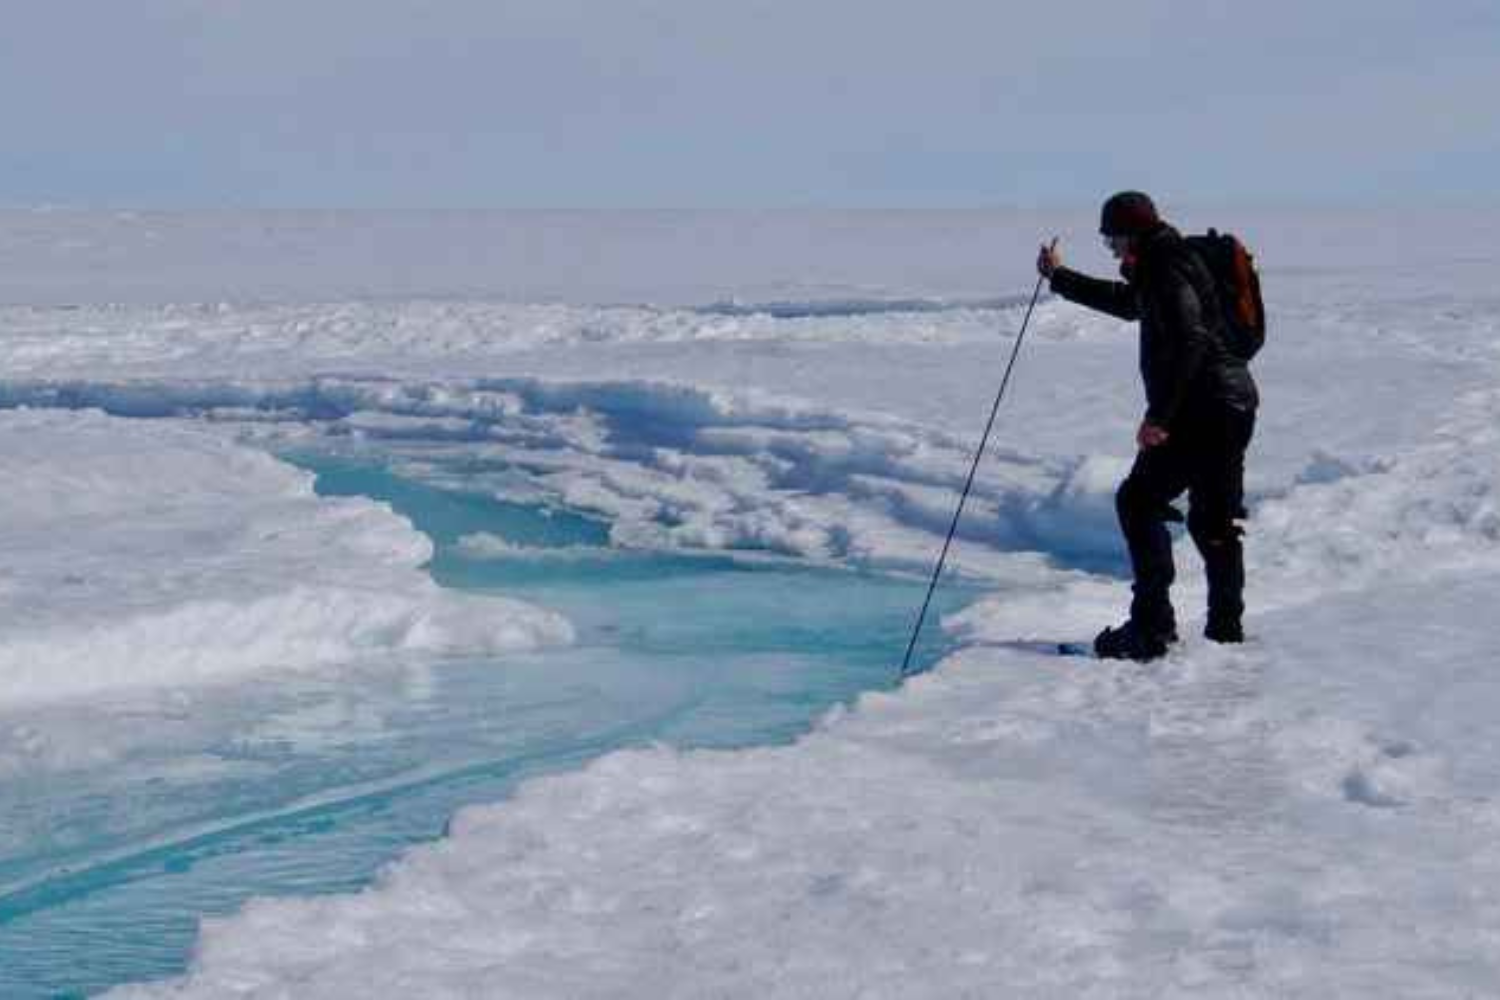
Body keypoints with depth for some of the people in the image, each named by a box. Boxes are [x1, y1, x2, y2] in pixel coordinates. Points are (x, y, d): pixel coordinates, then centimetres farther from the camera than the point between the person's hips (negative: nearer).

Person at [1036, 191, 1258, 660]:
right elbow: (1124, 301, 38)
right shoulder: (1162, 269, 19)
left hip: (1202, 410, -10)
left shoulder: (1169, 272, -13)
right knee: (1214, 520, 15)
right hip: (1229, 409, 10)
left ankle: (1152, 627, -11)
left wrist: (1159, 415, -27)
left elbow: (1189, 341, -26)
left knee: (1139, 501, -6)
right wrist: (1060, 278, 42)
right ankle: (1226, 630, 19)